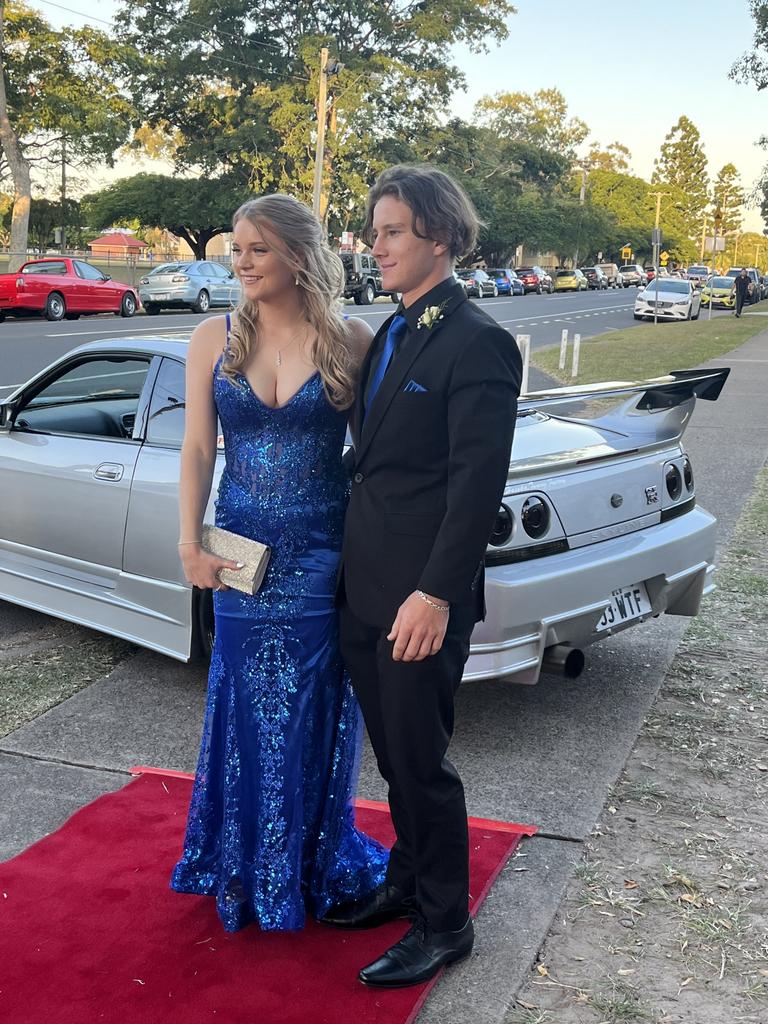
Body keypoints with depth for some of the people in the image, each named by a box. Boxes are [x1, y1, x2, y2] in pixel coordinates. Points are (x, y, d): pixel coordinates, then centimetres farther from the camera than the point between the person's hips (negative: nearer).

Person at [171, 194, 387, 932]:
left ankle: (315, 861, 33)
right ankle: (247, 864, 33)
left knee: (316, 710, 10)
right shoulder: (214, 339, 0)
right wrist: (190, 545, -3)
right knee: (247, 704, 12)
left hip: (324, 555, -1)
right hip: (244, 553, 2)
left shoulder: (350, 341, -5)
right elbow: (198, 449, 2)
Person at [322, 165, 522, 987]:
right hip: (365, 588, 8)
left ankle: (444, 925, 23)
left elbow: (478, 482, -19)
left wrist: (435, 594, -21)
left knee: (420, 761, 4)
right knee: (394, 755, 20)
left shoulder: (476, 342, -14)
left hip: (421, 597, -8)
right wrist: (357, 566, 12)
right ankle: (407, 881, 39)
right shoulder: (392, 334, 13)